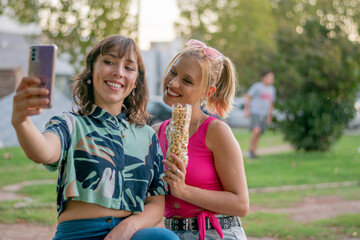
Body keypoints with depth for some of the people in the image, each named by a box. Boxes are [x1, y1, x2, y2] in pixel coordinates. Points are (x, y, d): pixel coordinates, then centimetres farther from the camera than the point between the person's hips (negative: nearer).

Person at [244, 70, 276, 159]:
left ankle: (254, 152, 13)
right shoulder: (257, 86, -8)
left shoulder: (272, 89, 11)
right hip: (255, 112, -6)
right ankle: (251, 151, -10)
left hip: (264, 114, 6)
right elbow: (248, 96, -2)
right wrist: (247, 109, -6)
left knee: (258, 134, 4)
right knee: (256, 130, -21)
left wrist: (270, 115, 24)